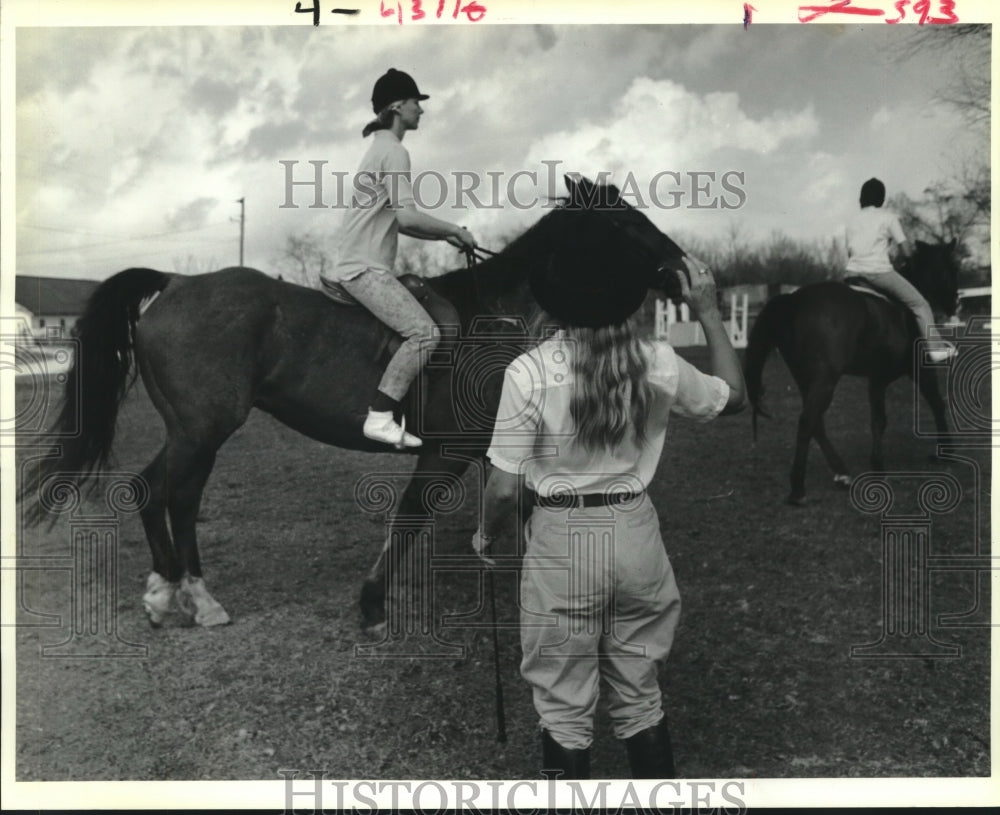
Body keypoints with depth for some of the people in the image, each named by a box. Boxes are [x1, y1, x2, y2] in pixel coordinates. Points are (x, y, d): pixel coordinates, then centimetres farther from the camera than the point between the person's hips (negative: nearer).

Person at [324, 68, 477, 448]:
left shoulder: (380, 149, 21)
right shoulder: (394, 151, -11)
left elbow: (397, 220, 24)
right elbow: (408, 217, -22)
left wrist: (446, 235, 17)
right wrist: (454, 229, -8)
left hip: (358, 266, 10)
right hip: (365, 269, -10)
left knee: (419, 332, 12)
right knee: (425, 333, -20)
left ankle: (389, 414, 12)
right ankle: (380, 417, -21)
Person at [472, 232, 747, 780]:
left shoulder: (528, 372, -16)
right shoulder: (658, 364, -7)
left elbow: (504, 488, -12)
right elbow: (733, 397, 13)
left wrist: (485, 536, 8)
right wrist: (709, 314, 16)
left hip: (561, 540, -3)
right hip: (636, 535, 3)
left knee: (564, 705, 14)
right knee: (639, 694, 21)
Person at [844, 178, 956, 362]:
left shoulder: (851, 221, 14)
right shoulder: (888, 217, 2)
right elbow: (907, 251, -2)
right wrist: (895, 255, 20)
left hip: (853, 272, 4)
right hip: (880, 272, -4)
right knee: (920, 305, 9)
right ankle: (936, 347, 5)